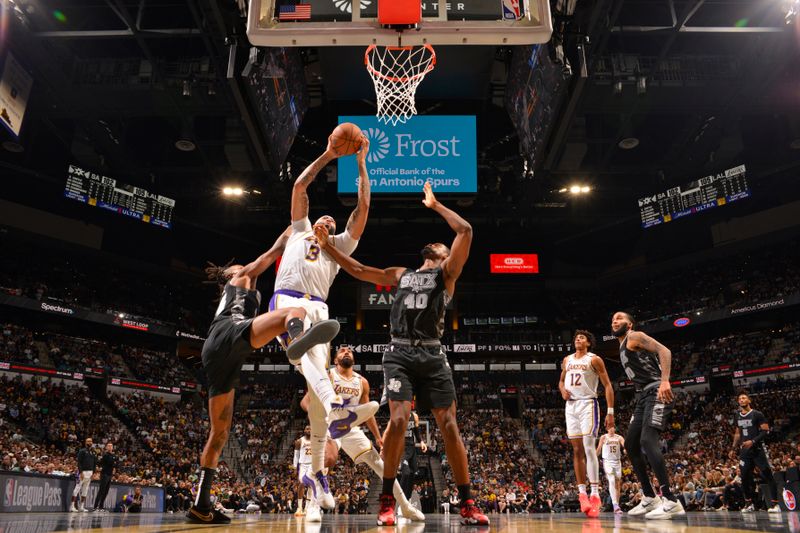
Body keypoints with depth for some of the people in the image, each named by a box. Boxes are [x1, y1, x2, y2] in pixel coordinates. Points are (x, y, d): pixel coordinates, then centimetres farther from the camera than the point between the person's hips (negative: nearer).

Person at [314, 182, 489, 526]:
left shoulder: (447, 273, 14)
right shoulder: (400, 275, 25)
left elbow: (466, 231, 2)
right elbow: (358, 271, 26)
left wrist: (435, 205, 10)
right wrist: (327, 246, 20)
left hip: (432, 355, -1)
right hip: (400, 353, 2)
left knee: (449, 425, -5)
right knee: (398, 419, -15)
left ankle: (467, 504, 4)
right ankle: (387, 501, -4)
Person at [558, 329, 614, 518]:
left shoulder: (594, 359, -3)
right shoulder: (567, 360, 14)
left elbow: (607, 385, -6)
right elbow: (561, 380, 26)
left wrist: (610, 411, -13)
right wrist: (562, 390, 2)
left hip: (588, 404, -6)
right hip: (571, 405, 6)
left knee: (588, 447, -15)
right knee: (577, 450, 5)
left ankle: (595, 494, -14)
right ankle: (582, 492, 10)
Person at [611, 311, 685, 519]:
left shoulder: (635, 337, -2)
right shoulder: (622, 349, 25)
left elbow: (664, 350, -17)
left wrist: (665, 380, -30)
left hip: (656, 393, -10)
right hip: (642, 397, 10)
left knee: (647, 441, -23)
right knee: (630, 444, 8)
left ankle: (671, 501, -22)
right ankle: (649, 498, 14)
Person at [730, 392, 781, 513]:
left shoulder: (757, 414, -7)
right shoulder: (738, 416, 12)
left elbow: (766, 431, -12)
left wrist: (753, 441, -22)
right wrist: (734, 449, 15)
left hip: (758, 449, -6)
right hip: (745, 450, 6)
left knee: (767, 476, -5)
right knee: (745, 477, 4)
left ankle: (775, 504, 1)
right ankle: (749, 504, 14)